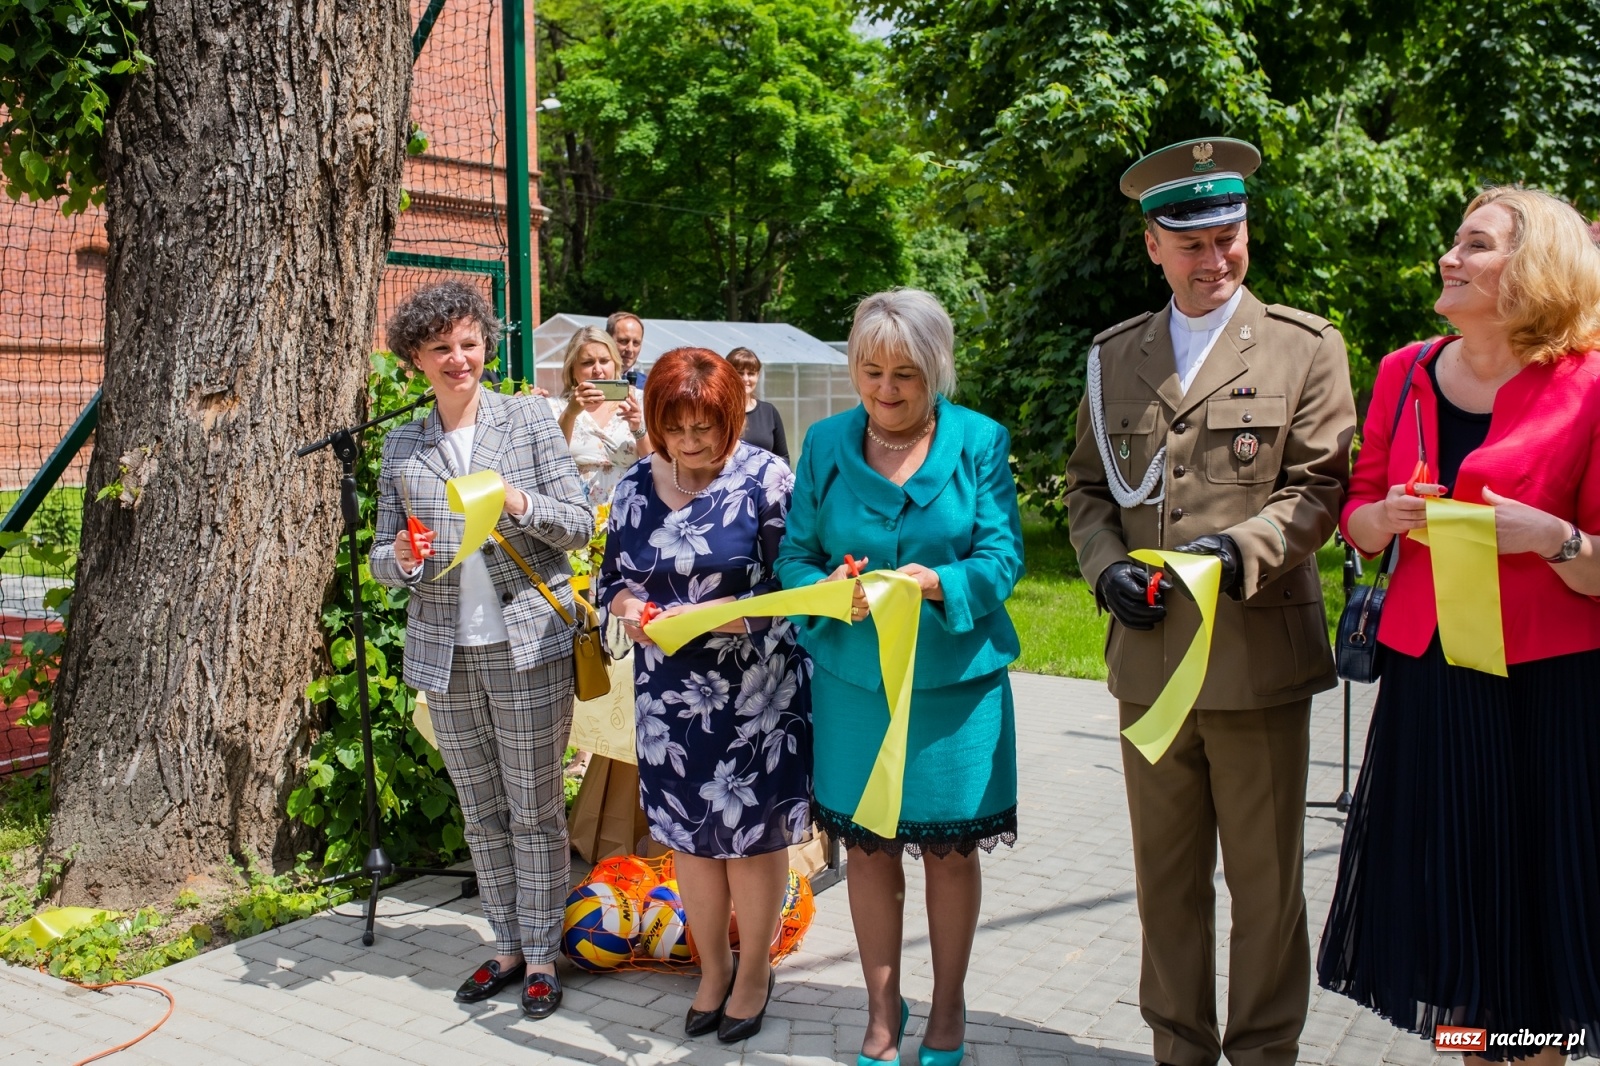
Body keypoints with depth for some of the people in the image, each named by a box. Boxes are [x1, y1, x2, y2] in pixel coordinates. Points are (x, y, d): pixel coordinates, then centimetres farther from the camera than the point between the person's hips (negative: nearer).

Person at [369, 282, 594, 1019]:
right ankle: (507, 945, 25)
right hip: (445, 653, 3)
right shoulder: (402, 446, 8)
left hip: (528, 644, -3)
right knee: (481, 813, 12)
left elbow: (581, 521, -1)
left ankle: (541, 953, 16)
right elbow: (381, 556, 11)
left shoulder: (529, 419, 1)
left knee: (534, 811, 3)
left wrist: (520, 504, -19)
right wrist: (401, 558, -12)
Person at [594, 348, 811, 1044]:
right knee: (689, 834, 14)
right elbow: (612, 578, 10)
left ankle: (754, 972, 29)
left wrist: (718, 615, -25)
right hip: (670, 694, 4)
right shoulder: (636, 485, 3)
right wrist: (628, 608, -12)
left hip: (755, 694, -4)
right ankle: (712, 968, 35)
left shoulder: (765, 479, -10)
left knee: (753, 835, 8)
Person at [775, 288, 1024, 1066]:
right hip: (853, 678, 1)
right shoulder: (826, 442, 2)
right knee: (868, 847, 11)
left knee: (951, 849, 10)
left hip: (955, 678, -1)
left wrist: (938, 584, -28)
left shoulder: (981, 441, -3)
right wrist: (827, 591, -20)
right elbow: (794, 555, 2)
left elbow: (1002, 554, -9)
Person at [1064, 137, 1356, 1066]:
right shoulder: (1115, 356, 11)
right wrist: (1107, 566, -3)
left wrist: (1242, 548, -21)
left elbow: (1320, 486, -4)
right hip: (1148, 657, 4)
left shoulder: (1305, 347, 1)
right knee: (1166, 879, 15)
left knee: (1265, 884, 8)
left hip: (1259, 652, -3)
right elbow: (1088, 486, 15)